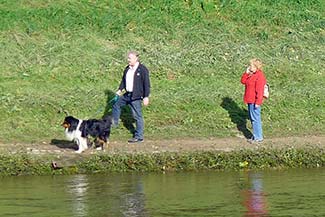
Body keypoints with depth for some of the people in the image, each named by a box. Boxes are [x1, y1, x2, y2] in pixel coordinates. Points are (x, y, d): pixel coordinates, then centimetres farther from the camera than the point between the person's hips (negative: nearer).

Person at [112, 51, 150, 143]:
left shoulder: (142, 69, -14)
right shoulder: (127, 69, 9)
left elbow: (146, 84, -14)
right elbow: (124, 80, 20)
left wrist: (146, 97, -17)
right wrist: (120, 90, 8)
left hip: (136, 97, -8)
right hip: (127, 95, 8)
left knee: (137, 116, -3)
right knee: (117, 104, 25)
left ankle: (139, 137, 3)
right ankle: (114, 122, 44)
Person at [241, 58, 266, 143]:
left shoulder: (259, 76, -19)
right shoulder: (251, 74, 11)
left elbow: (259, 90, -22)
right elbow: (243, 81, 12)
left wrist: (257, 102, -24)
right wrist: (246, 73, -1)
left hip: (254, 101, -10)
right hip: (250, 100, 10)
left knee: (255, 118, -4)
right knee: (252, 117, 16)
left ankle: (258, 137, 4)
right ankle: (256, 135, 26)